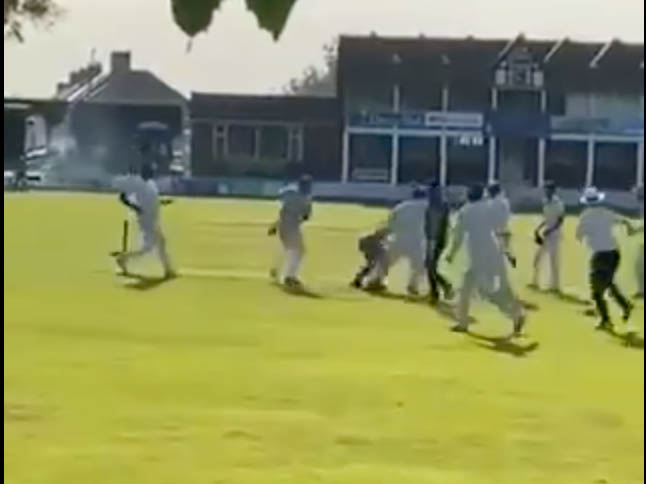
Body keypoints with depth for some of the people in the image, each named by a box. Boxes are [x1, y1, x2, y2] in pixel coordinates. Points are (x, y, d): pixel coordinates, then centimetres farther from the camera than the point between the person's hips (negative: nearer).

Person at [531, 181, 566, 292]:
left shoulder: (558, 203, -16)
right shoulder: (545, 202, 9)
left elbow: (561, 220, -19)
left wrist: (550, 230, -24)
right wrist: (538, 229, 10)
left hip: (554, 234, -9)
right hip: (546, 234, 9)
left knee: (554, 260, -5)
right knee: (538, 258, 14)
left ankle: (555, 285, 2)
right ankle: (535, 282, 25)